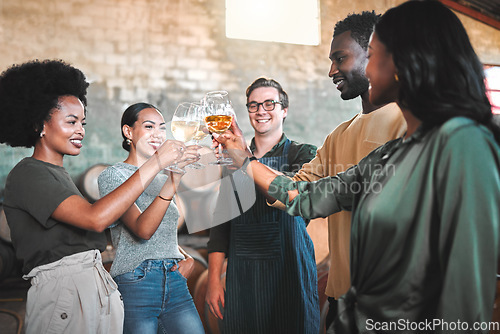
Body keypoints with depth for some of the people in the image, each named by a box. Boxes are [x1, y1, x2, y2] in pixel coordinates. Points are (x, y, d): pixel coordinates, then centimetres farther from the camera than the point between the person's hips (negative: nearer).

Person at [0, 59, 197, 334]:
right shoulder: (26, 175, -11)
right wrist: (156, 162, -23)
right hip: (63, 293, -8)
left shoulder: (59, 174, 18)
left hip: (101, 288, 9)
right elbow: (95, 218, -25)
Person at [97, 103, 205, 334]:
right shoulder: (113, 176, -3)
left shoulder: (163, 178, 18)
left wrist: (188, 259, 6)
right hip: (135, 284, -5)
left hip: (175, 282, 6)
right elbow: (143, 230, -18)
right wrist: (172, 184, -28)